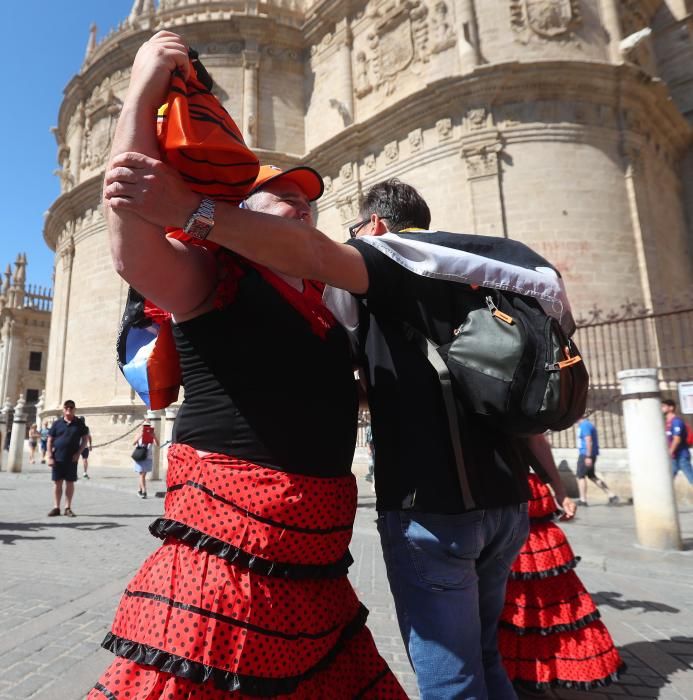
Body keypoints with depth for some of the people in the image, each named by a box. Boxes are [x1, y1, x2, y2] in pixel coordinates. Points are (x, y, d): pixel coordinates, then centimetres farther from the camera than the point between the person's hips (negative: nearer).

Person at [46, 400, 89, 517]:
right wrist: (50, 457, -5)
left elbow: (84, 439, 4)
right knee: (57, 483, 6)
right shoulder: (57, 423, 3)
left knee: (70, 483, 5)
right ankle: (56, 507, 16)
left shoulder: (79, 424, 2)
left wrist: (78, 453, -7)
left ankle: (68, 508, 13)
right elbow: (50, 440, 3)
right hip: (57, 458, 0)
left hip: (72, 459, 0)